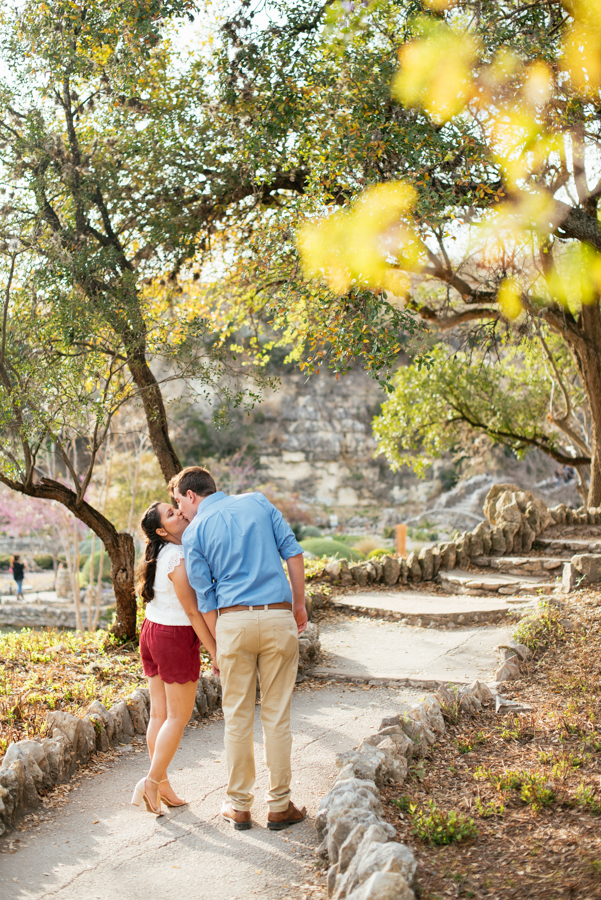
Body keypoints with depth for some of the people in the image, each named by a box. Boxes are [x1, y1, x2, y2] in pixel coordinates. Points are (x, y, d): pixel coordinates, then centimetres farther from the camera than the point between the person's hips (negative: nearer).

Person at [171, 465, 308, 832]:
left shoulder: (194, 533, 5)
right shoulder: (258, 502, 11)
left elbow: (205, 598, 3)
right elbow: (293, 552, 4)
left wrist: (219, 646, 10)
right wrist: (300, 605, 12)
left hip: (233, 620, -1)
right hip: (278, 615, 1)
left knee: (237, 716, 10)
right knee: (277, 715, 7)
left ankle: (240, 805, 17)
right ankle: (279, 805, 13)